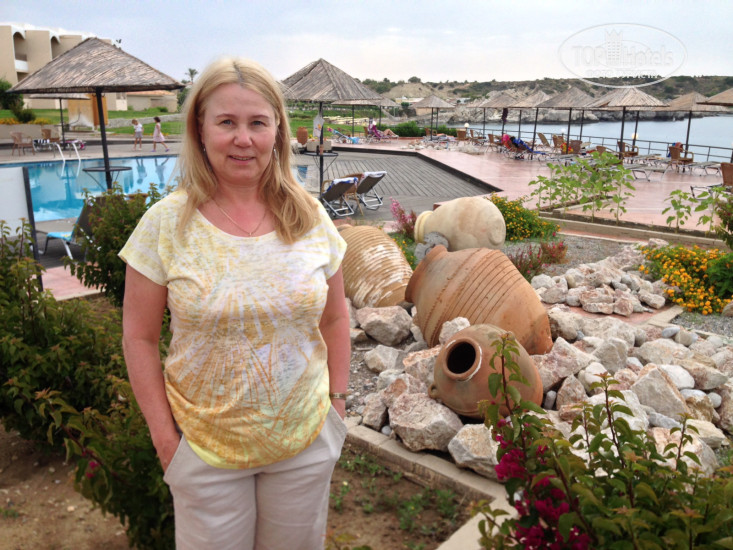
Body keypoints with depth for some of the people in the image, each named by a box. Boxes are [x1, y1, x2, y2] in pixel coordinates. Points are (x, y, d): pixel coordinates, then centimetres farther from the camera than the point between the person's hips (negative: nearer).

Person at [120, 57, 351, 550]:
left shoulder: (311, 218, -5)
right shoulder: (166, 223, -10)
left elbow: (335, 320, 5)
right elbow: (140, 338, -4)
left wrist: (338, 400, 4)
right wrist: (163, 435, -5)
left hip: (306, 441, 2)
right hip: (206, 446, -1)